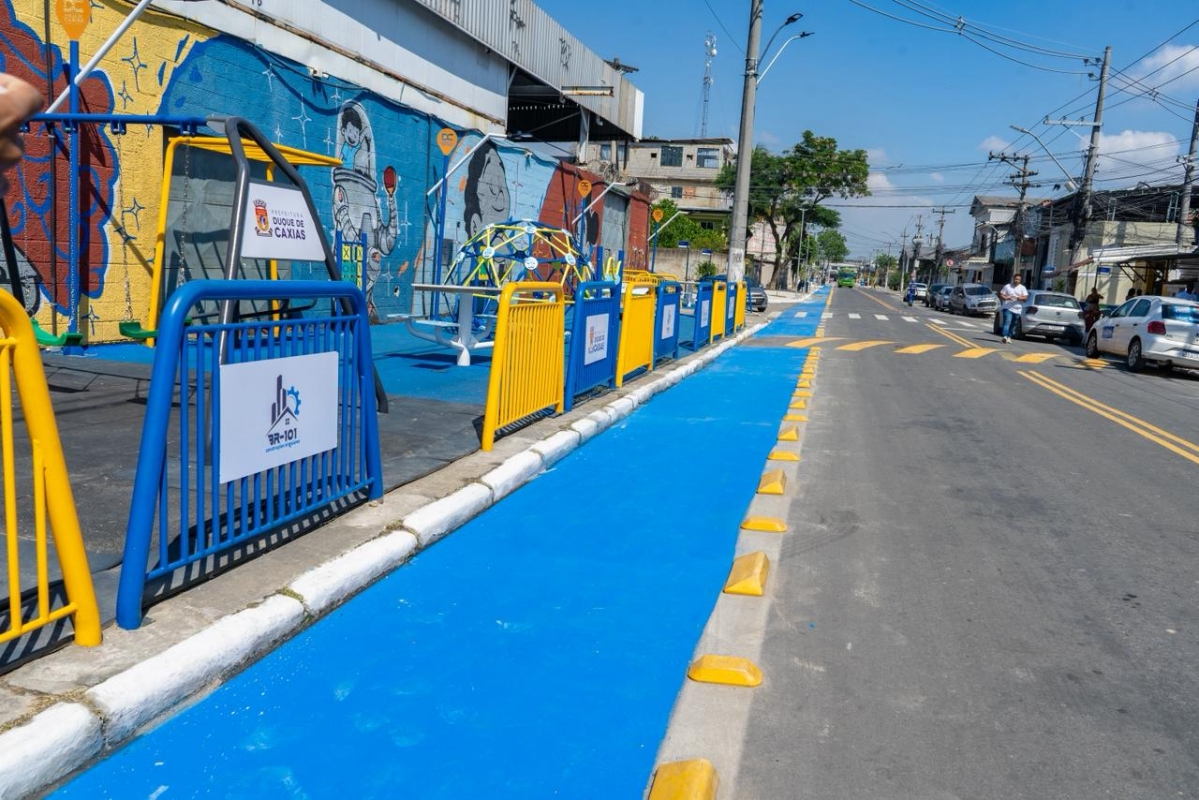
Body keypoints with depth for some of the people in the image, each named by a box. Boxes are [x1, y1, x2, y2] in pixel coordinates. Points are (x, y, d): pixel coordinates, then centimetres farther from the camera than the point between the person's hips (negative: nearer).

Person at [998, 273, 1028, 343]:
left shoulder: (1022, 288, 9)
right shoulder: (1007, 286, 5)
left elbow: (1025, 297, 1)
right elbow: (1001, 295, 3)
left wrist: (1018, 298, -19)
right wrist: (1007, 298, -16)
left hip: (1017, 309, 3)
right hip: (1008, 308, -3)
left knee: (1013, 324, 9)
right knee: (1007, 322, -18)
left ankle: (1009, 337, 20)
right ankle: (1005, 336, -28)